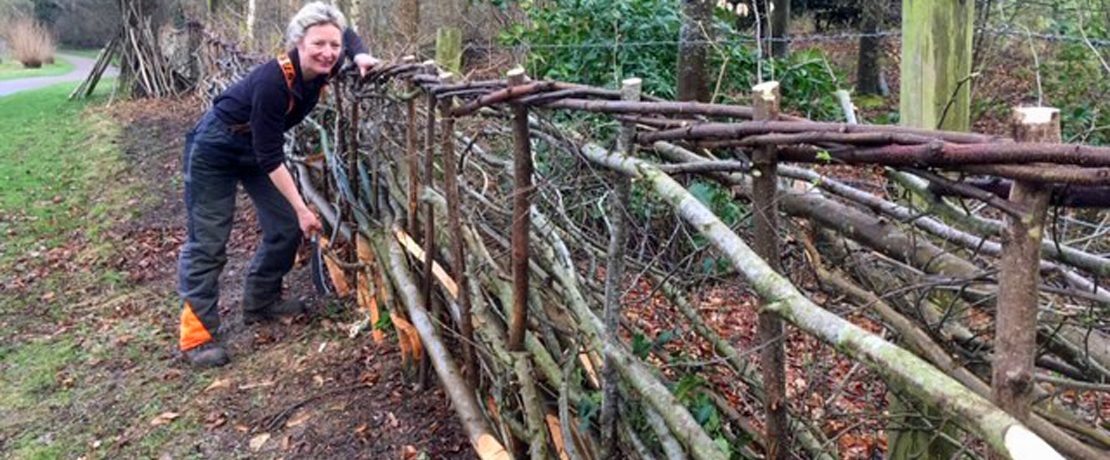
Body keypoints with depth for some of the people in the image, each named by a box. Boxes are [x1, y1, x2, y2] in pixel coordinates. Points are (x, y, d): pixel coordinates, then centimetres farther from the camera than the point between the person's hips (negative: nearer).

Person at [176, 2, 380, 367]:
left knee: (287, 227, 5)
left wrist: (361, 57, -13)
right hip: (215, 150, -7)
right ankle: (196, 334, 0)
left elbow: (348, 36, 9)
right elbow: (269, 156, -31)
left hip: (256, 149, 8)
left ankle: (261, 303, 23)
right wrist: (302, 208, -29)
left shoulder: (321, 68, -15)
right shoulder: (273, 82, -36)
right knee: (208, 242, -6)